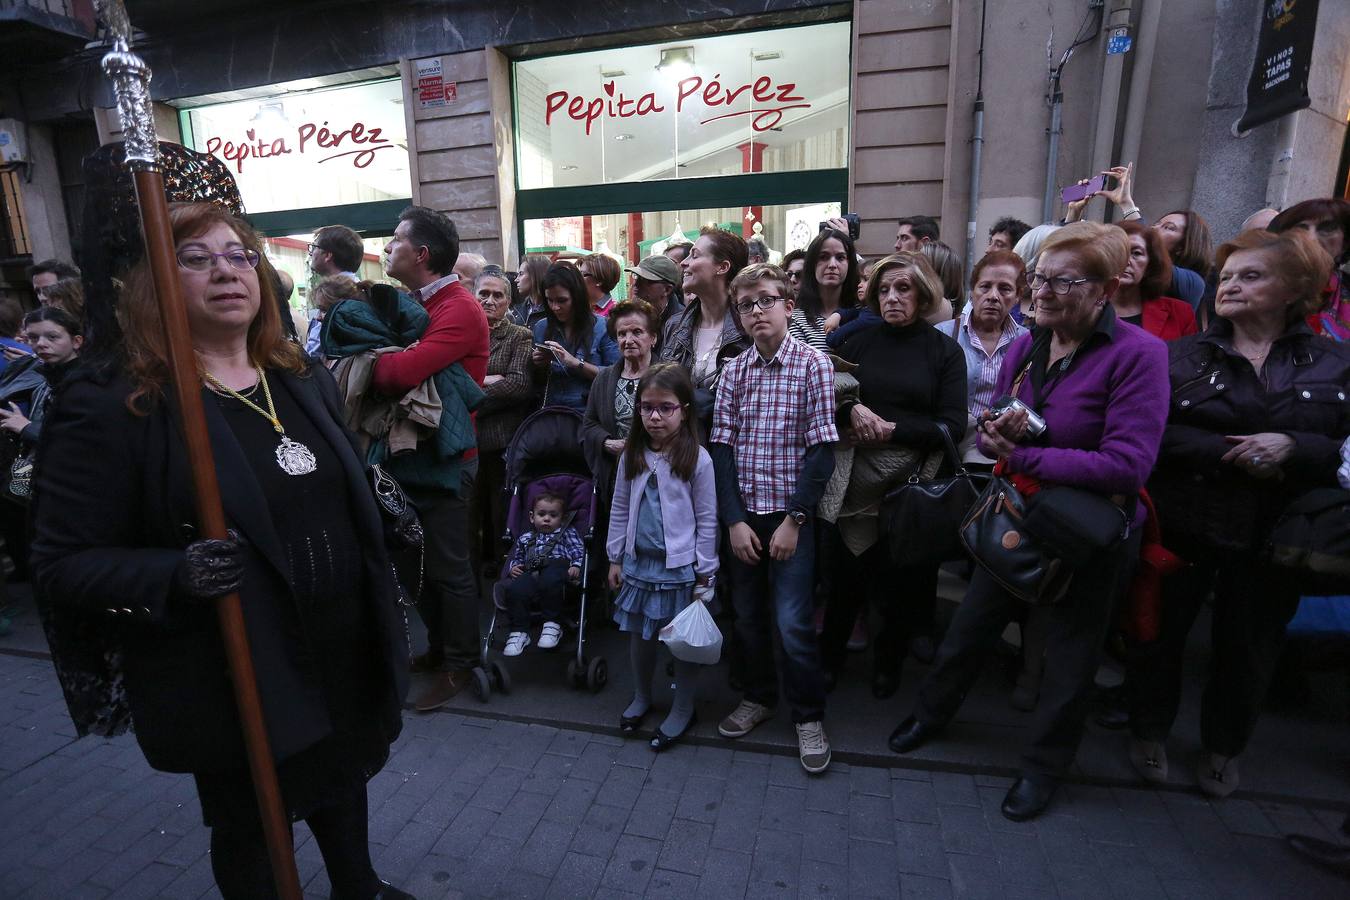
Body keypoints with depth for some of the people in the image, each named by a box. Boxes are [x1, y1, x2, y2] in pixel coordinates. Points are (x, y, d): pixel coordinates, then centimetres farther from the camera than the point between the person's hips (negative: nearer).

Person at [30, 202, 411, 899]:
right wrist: (175, 576, -30)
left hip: (346, 653, 6)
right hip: (234, 678, -5)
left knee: (343, 782, 29)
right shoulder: (111, 406, -15)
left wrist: (384, 505, 2)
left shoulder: (304, 379, 4)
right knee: (249, 831, 20)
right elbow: (62, 564, -15)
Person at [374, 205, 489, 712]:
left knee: (449, 567, 3)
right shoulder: (411, 304, 13)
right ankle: (438, 647, 35)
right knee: (420, 560, 18)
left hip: (443, 459, -9)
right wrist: (383, 360, -11)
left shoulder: (461, 310, -17)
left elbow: (404, 372, -28)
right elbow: (392, 363, 10)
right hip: (410, 451, 9)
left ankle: (459, 665, 20)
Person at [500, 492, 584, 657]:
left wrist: (576, 566, -7)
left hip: (556, 567, -3)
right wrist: (513, 567, 11)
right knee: (515, 588, -31)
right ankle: (519, 632, -18)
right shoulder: (525, 538, 34)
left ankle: (552, 624, -21)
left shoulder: (567, 533, 25)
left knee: (550, 580, -40)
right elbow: (515, 557, 34)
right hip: (530, 574, 3)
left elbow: (578, 551, 13)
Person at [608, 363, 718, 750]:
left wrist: (704, 572, -6)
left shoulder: (697, 459, -12)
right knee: (640, 634, 17)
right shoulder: (632, 456, 1)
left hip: (680, 565, -4)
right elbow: (619, 509, 9)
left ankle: (683, 710, 29)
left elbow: (707, 520, -7)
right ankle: (641, 697, 40)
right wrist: (615, 557, 9)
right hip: (639, 561, 4)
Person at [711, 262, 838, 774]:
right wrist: (733, 520, -6)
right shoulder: (734, 372, 4)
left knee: (792, 621, -2)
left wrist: (794, 520, -12)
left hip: (791, 514, -3)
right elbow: (722, 447, 1)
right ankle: (760, 696, 36)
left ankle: (809, 716, 21)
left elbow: (821, 450, -9)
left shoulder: (813, 365, -6)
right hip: (743, 513, 4)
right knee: (748, 613, 13)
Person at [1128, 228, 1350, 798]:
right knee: (1162, 633, 10)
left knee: (1250, 647, 15)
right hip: (1184, 525, -1)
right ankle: (1150, 731, 33)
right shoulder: (1183, 356, -1)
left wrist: (1293, 448, -19)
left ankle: (1223, 748, 38)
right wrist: (1231, 455, -23)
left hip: (1274, 535, 2)